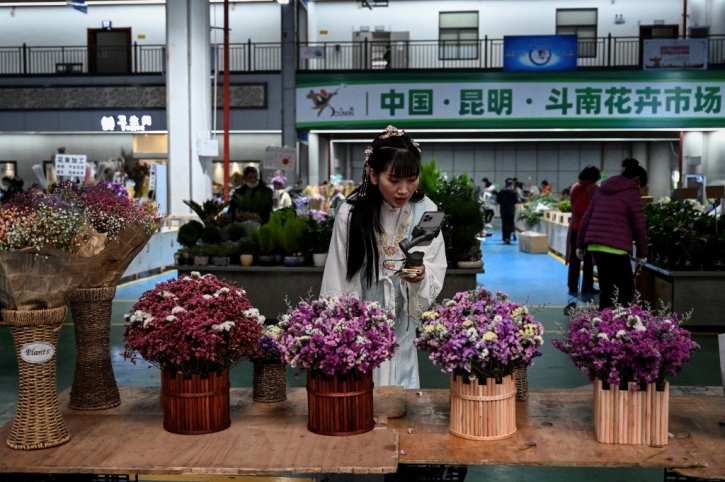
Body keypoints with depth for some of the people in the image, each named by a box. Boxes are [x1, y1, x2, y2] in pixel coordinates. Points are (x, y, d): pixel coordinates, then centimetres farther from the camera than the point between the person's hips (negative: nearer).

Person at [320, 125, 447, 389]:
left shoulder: (426, 211, -9)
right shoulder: (351, 213, -15)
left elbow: (437, 273, -7)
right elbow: (336, 283, -6)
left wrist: (421, 277, -29)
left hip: (402, 327, 2)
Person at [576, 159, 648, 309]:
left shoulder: (603, 188, 19)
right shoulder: (632, 193, -1)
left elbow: (587, 217, 18)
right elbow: (639, 226, 0)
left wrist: (580, 244, 22)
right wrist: (642, 253, 9)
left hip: (594, 244, 7)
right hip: (615, 247, -7)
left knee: (607, 289, 15)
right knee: (626, 290, -1)